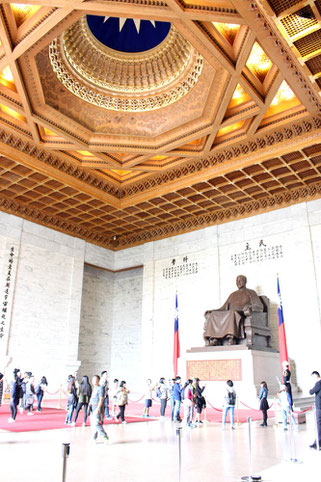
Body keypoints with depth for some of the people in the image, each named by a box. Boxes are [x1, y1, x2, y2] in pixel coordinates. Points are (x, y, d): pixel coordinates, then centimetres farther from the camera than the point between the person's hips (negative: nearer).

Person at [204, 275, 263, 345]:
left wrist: (250, 307, -23)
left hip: (242, 315, -5)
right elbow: (224, 308, 24)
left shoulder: (250, 292, 15)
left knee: (232, 313, -40)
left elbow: (260, 306, 0)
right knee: (213, 315, -22)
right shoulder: (233, 295, 29)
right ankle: (214, 339, -37)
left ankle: (231, 338, -52)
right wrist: (211, 311, 8)